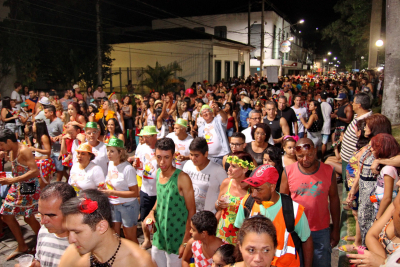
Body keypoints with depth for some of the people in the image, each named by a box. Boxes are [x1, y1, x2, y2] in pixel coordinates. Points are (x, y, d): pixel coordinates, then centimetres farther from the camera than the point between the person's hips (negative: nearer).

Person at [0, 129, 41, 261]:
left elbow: (35, 171, -29)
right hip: (16, 187, 10)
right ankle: (22, 246, 28)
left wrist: (13, 180, -31)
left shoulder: (23, 151, -22)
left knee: (28, 217, -1)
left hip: (29, 187, -9)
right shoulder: (12, 150, 4)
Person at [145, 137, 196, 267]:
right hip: (159, 235, 6)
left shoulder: (182, 178, -19)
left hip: (176, 238, -6)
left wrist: (185, 242, -15)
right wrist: (152, 211, -3)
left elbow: (192, 211, -14)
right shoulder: (158, 173, 0)